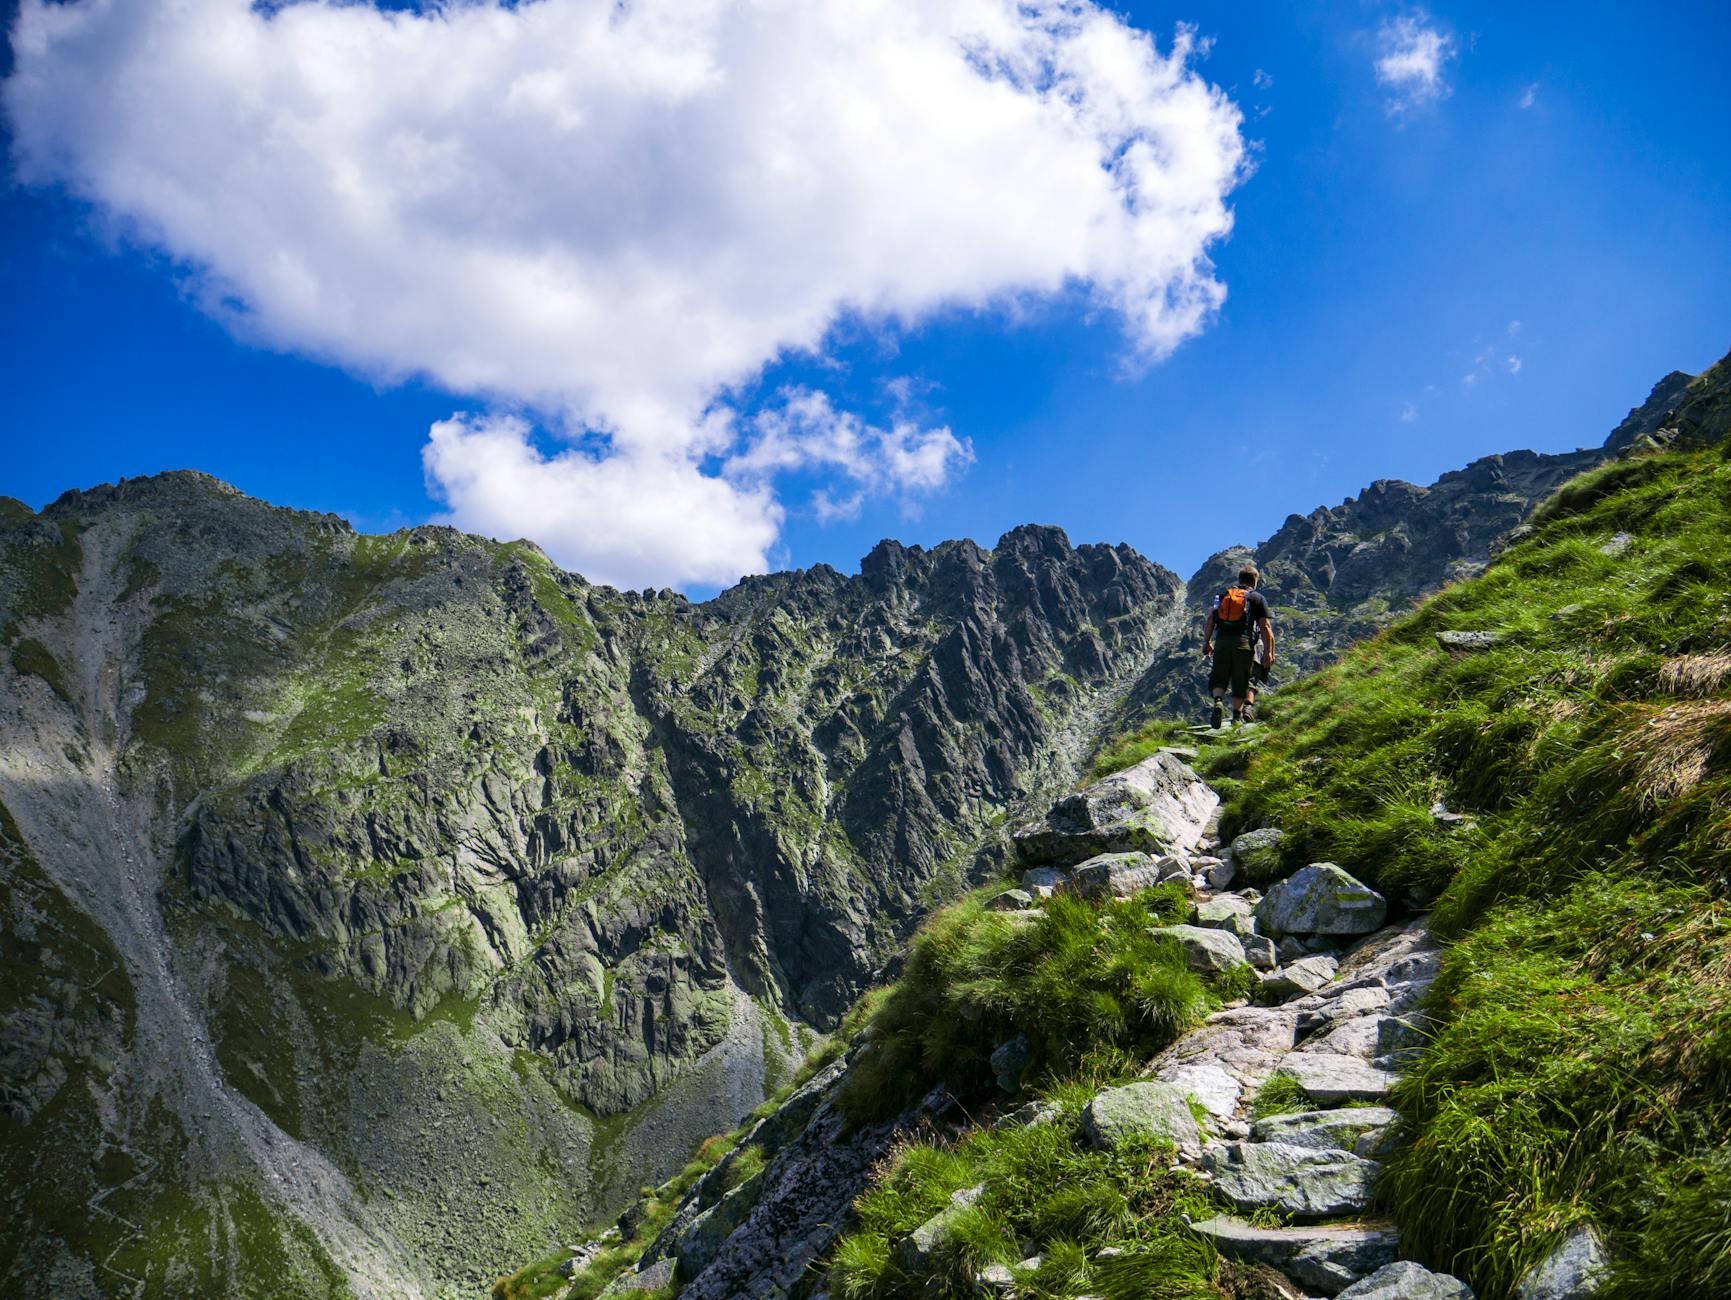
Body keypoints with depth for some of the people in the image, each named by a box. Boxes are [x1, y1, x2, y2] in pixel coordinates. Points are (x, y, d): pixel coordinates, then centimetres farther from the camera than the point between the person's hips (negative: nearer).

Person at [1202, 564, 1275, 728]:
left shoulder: (1223, 595, 19)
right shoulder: (1257, 598, 11)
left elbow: (1210, 620, 11)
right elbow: (1265, 627, 2)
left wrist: (1206, 643, 18)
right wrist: (1268, 652, 1)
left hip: (1222, 641, 2)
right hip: (1244, 642, -2)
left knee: (1219, 678, 8)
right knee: (1242, 680, 7)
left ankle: (1217, 702, -19)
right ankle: (1237, 716, -2)